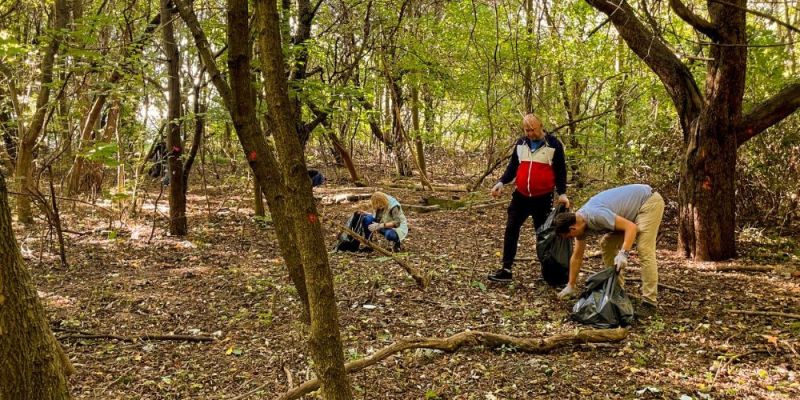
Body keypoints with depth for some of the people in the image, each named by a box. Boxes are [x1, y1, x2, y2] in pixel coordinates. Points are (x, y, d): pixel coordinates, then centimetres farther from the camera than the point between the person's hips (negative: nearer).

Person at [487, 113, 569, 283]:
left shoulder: (554, 144, -6)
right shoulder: (521, 143, 6)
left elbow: (560, 171, -4)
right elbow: (513, 166, 11)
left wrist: (562, 193, -15)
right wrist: (501, 182, -5)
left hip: (543, 198, -4)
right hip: (521, 196, 4)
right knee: (511, 230, -1)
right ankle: (506, 270, 4)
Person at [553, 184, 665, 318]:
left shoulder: (596, 216, -32)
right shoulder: (579, 222, -4)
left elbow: (631, 227, -33)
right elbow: (576, 257, 5)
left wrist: (623, 253, -41)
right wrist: (570, 286, 9)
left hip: (649, 201, -9)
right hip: (634, 205, 9)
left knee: (644, 250, -18)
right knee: (607, 245, 7)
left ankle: (650, 302, -14)